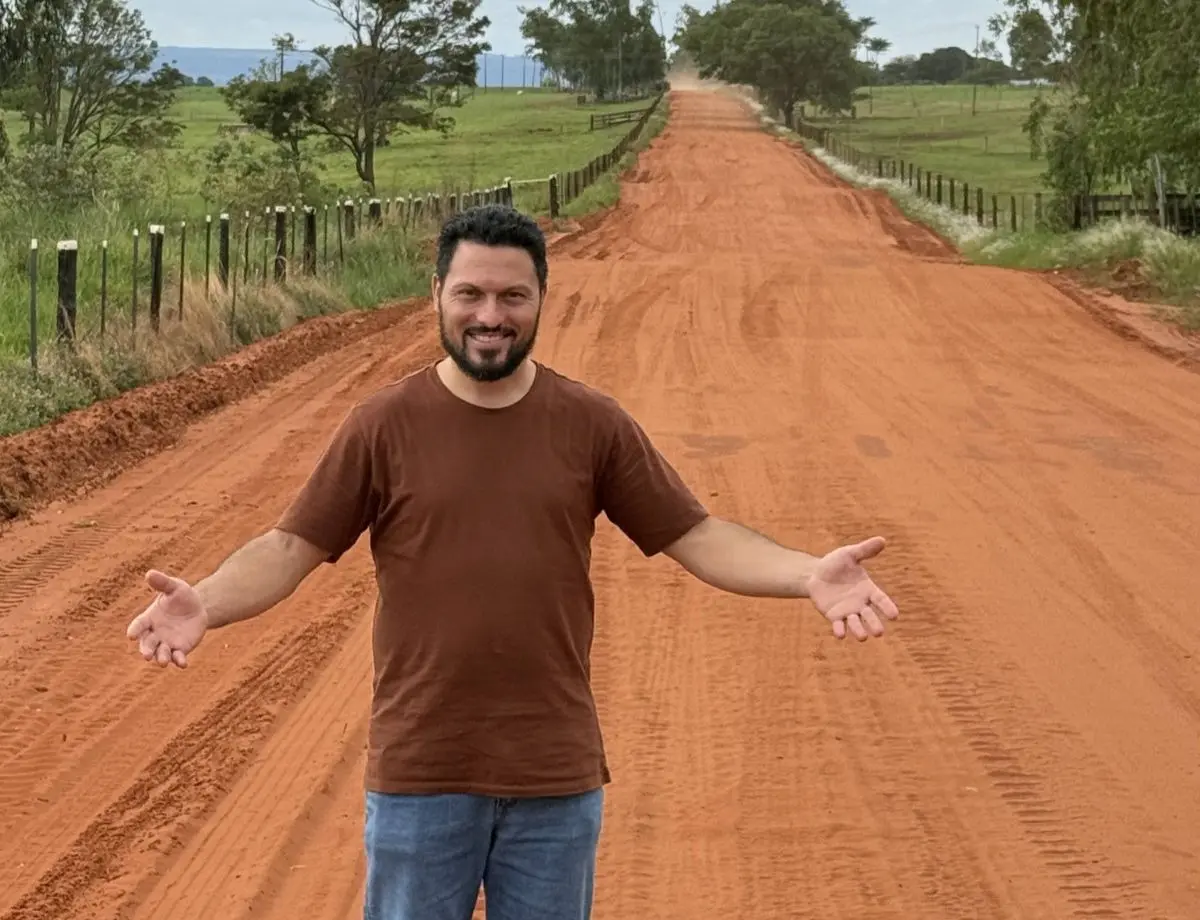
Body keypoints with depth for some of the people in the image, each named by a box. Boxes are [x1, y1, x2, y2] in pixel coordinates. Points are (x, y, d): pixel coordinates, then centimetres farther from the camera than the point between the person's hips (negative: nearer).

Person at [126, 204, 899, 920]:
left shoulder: (595, 424, 0)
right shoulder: (383, 425, -4)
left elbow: (696, 536, 1)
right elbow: (291, 547, -3)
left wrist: (809, 574, -15)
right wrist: (203, 605, -23)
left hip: (556, 775, 1)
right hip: (420, 775, -1)